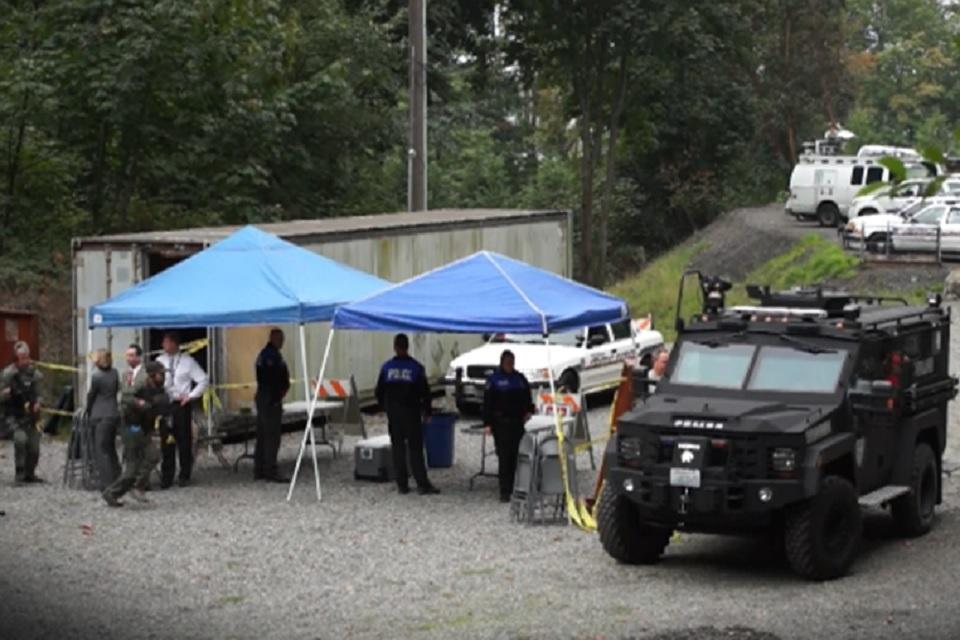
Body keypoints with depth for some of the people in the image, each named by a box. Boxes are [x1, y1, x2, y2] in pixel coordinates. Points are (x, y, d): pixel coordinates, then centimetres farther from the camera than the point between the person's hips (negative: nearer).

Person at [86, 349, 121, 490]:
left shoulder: (96, 376, -14)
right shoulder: (114, 373, 4)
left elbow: (91, 395, -5)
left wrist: (89, 411, 13)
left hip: (100, 416, -6)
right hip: (114, 414, 6)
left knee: (101, 450, -1)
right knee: (111, 448, 18)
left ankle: (106, 482, -5)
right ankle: (116, 479, 22)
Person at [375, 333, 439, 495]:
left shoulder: (386, 367, 0)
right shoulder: (416, 367, -7)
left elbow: (379, 392, 5)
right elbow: (425, 392, -3)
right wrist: (426, 410, 12)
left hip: (393, 414, 2)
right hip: (411, 413, -2)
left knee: (397, 448, 8)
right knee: (415, 449, -1)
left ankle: (402, 484, 6)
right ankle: (422, 484, -7)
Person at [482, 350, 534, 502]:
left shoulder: (520, 378, 13)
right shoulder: (494, 379, 1)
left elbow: (527, 398, 22)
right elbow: (487, 403, -2)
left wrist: (529, 411, 3)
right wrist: (487, 423, -10)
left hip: (518, 422, 4)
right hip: (501, 423, -4)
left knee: (516, 456, 0)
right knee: (504, 457, -7)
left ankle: (515, 488, 8)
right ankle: (505, 491, -6)